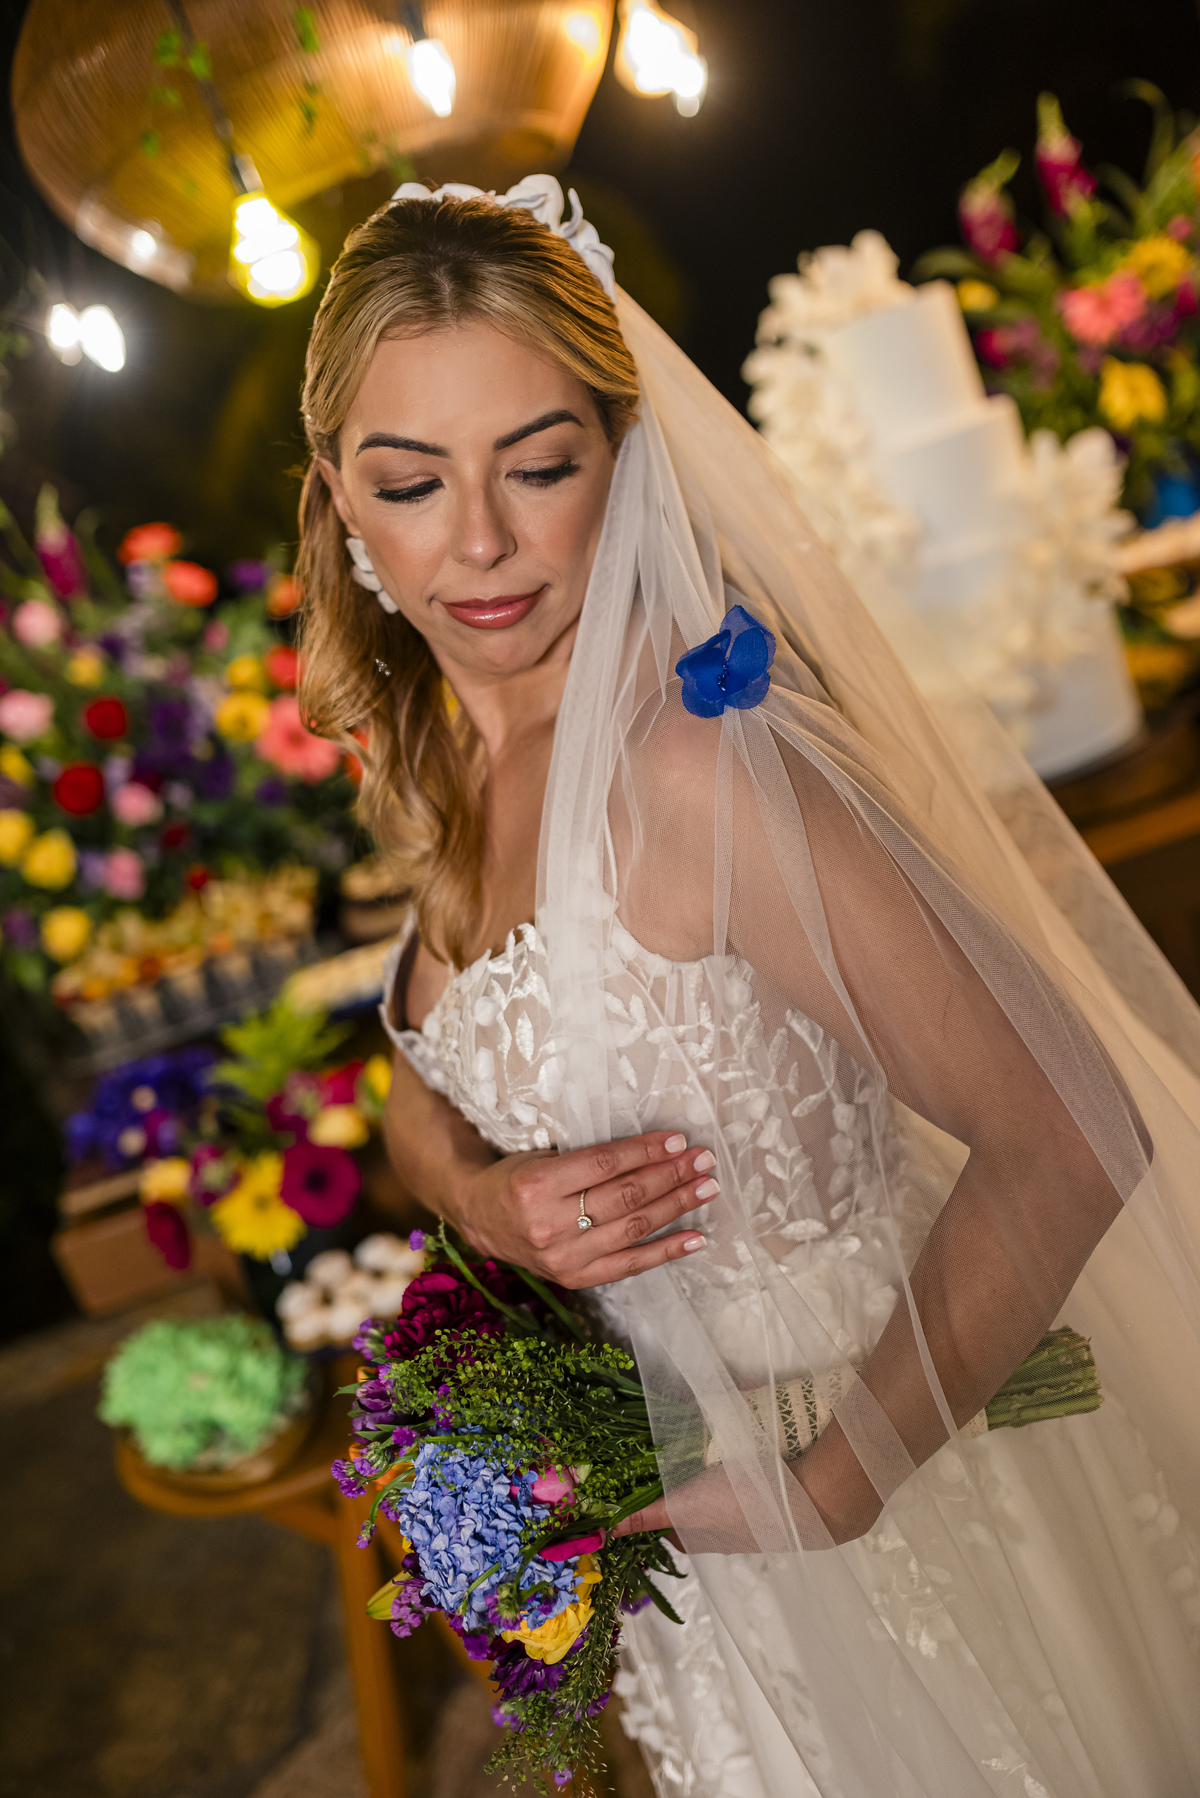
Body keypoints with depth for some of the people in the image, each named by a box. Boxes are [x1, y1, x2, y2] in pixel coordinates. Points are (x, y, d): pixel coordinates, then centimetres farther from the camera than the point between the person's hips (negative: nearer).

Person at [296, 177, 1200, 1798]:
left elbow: (1066, 1144, -30)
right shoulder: (443, 765, -6)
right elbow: (422, 1085, 6)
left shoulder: (689, 767, -31)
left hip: (864, 1480, -6)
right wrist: (487, 1198, -17)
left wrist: (834, 1481, -21)